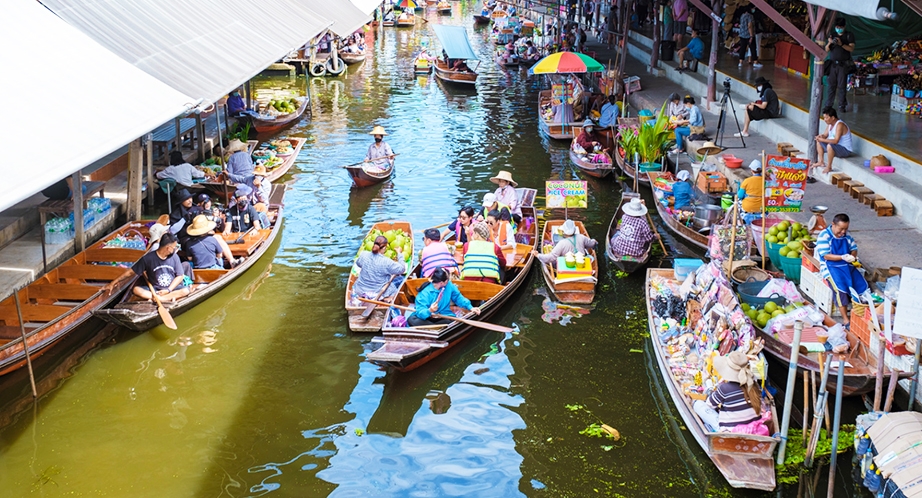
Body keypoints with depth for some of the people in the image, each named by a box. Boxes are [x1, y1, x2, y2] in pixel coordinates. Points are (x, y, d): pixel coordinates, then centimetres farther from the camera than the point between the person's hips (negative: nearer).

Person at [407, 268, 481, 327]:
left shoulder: (449, 286, -7)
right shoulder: (425, 293, -22)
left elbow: (458, 297, 9)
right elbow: (420, 312, -29)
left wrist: (470, 307, -3)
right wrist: (429, 311, -51)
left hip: (443, 318, 3)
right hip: (427, 317, -2)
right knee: (411, 320, -33)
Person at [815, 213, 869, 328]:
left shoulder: (847, 235, 9)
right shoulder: (824, 235, -10)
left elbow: (854, 248, 15)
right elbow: (825, 256, -15)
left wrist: (852, 256, -10)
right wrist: (842, 257, -26)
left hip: (847, 266, 6)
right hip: (830, 266, -6)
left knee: (862, 286, -15)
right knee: (840, 288, -29)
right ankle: (845, 320, -24)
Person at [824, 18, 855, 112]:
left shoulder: (849, 35, 3)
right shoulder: (832, 35, 13)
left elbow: (851, 49, -7)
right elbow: (826, 50, 10)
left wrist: (841, 44, -21)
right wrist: (829, 43, -11)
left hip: (843, 64, -3)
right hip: (832, 64, 3)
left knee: (842, 86, -4)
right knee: (831, 85, 2)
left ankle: (841, 106, 1)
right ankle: (828, 105, 5)